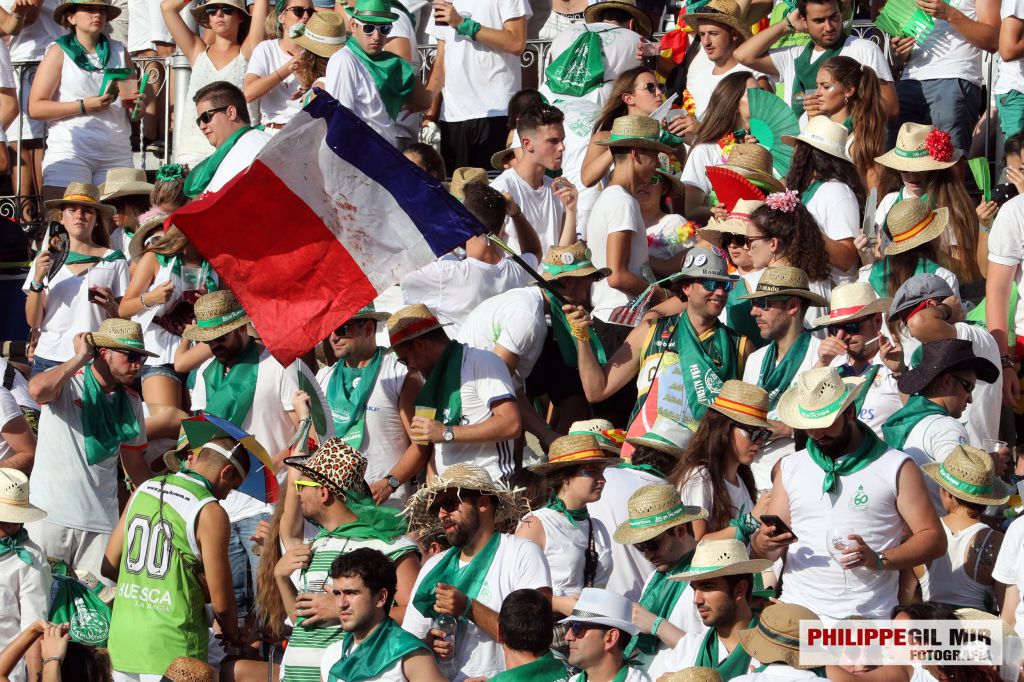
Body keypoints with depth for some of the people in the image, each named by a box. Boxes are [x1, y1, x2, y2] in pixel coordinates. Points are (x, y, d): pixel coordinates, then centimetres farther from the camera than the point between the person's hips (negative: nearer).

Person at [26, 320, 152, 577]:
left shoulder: (130, 401, 12)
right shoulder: (67, 383, -5)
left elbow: (134, 462, 19)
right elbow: (37, 389, -29)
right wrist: (80, 359, -17)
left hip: (101, 521, 4)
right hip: (51, 514, -4)